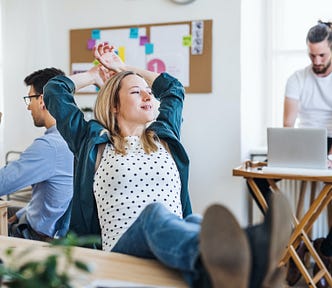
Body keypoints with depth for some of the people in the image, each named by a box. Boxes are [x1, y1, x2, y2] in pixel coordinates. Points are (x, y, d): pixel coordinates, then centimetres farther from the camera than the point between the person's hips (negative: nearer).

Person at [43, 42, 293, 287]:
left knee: (197, 223, -34)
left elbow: (174, 87, 45)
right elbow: (55, 90, 23)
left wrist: (122, 67, 49)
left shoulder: (164, 135, 27)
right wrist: (94, 75, 40)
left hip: (177, 242, 4)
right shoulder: (94, 141, 18)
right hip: (122, 249, -3)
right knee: (154, 213, -39)